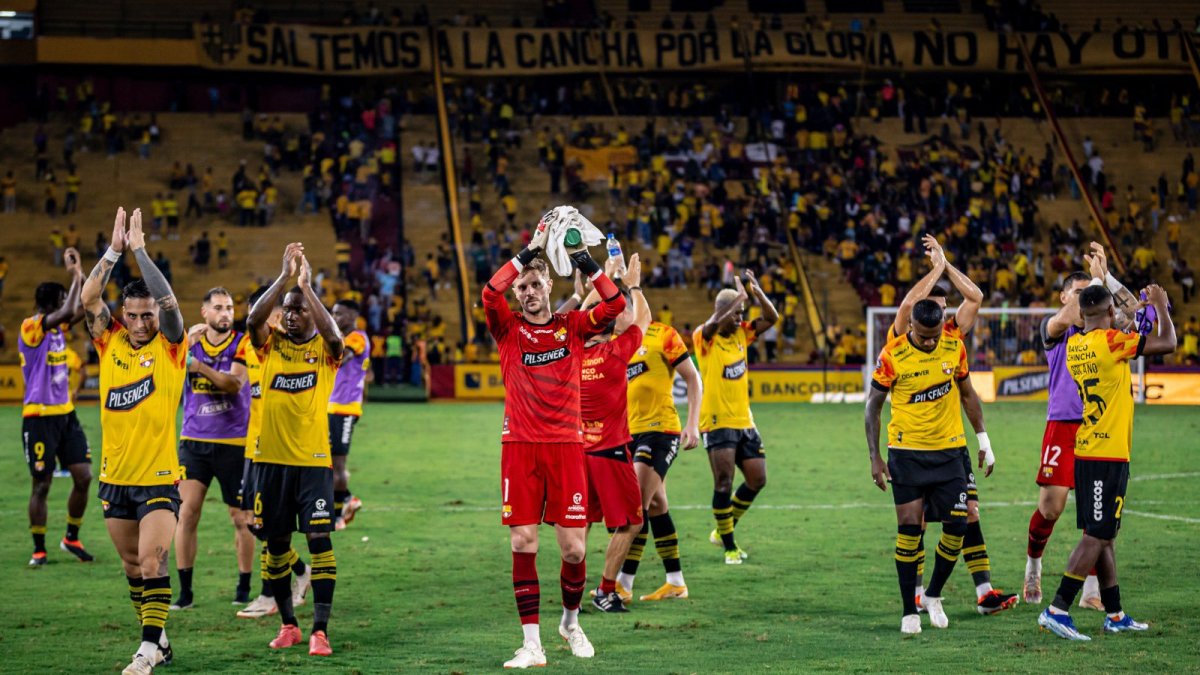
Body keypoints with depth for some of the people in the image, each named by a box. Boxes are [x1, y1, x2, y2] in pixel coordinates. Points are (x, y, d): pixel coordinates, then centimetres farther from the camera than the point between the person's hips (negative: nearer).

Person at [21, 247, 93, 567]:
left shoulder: (57, 327, 8)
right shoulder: (31, 328, -15)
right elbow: (68, 313, -29)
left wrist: (80, 274, 2)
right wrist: (76, 275, -22)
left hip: (66, 413, 7)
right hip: (40, 417, -7)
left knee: (83, 476, 3)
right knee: (42, 484, -1)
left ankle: (71, 538, 19)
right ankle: (39, 549, 8)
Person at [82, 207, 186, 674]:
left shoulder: (170, 346, -5)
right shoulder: (109, 343, 3)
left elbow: (169, 302, -20)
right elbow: (88, 299, -8)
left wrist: (140, 251, -17)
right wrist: (114, 251, -12)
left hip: (159, 479, -4)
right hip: (115, 478, 4)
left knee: (150, 559, -16)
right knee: (133, 565, 11)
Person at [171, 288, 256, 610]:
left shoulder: (242, 343, -3)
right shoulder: (190, 341, 6)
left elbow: (235, 384, -18)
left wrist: (200, 366, -29)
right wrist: (186, 345, -20)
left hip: (233, 443, -2)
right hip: (193, 441, 2)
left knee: (241, 517, 5)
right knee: (187, 513, -6)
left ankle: (244, 587, 18)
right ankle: (184, 592, -1)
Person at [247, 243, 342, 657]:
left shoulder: (323, 348, -1)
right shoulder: (271, 343, 4)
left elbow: (334, 336, -24)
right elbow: (253, 320, -16)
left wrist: (306, 285, -23)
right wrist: (284, 277, -22)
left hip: (313, 459, -3)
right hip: (271, 458, 3)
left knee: (319, 538, -10)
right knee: (276, 541, 9)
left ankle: (320, 630, -8)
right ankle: (288, 625, 22)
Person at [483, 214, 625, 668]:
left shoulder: (573, 327, 8)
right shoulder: (509, 329, 6)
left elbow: (616, 305, -5)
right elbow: (489, 294, -13)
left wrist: (583, 259, -11)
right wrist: (530, 251, -16)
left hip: (566, 446, 0)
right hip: (520, 447, 0)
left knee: (574, 548, -1)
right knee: (522, 543, -5)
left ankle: (570, 621, 26)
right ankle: (532, 644, 0)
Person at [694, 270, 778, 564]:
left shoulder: (741, 333, 9)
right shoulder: (704, 338, -10)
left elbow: (771, 318, 5)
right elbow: (714, 324, -32)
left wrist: (757, 291, -10)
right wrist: (740, 295, -25)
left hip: (745, 421, 7)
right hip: (717, 422, -7)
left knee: (757, 479, 8)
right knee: (724, 482, -10)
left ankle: (723, 531, 24)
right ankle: (729, 546, -1)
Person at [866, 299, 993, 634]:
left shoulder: (955, 348, -1)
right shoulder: (892, 355, -11)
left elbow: (967, 394, 14)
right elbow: (873, 406, -3)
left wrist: (983, 439, 12)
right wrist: (875, 458, -7)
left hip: (949, 450, 3)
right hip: (907, 452, -3)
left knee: (957, 526, -2)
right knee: (909, 528, -5)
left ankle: (934, 595, 19)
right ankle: (909, 610, 5)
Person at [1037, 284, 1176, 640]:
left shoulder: (1073, 344, 7)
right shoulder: (1111, 341, -15)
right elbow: (1167, 343, -12)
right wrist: (1161, 305, 4)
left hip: (1084, 453, 8)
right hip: (1109, 455, -8)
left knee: (1103, 535, 14)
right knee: (1096, 537, -7)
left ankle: (1115, 614, 20)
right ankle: (1057, 610, -12)